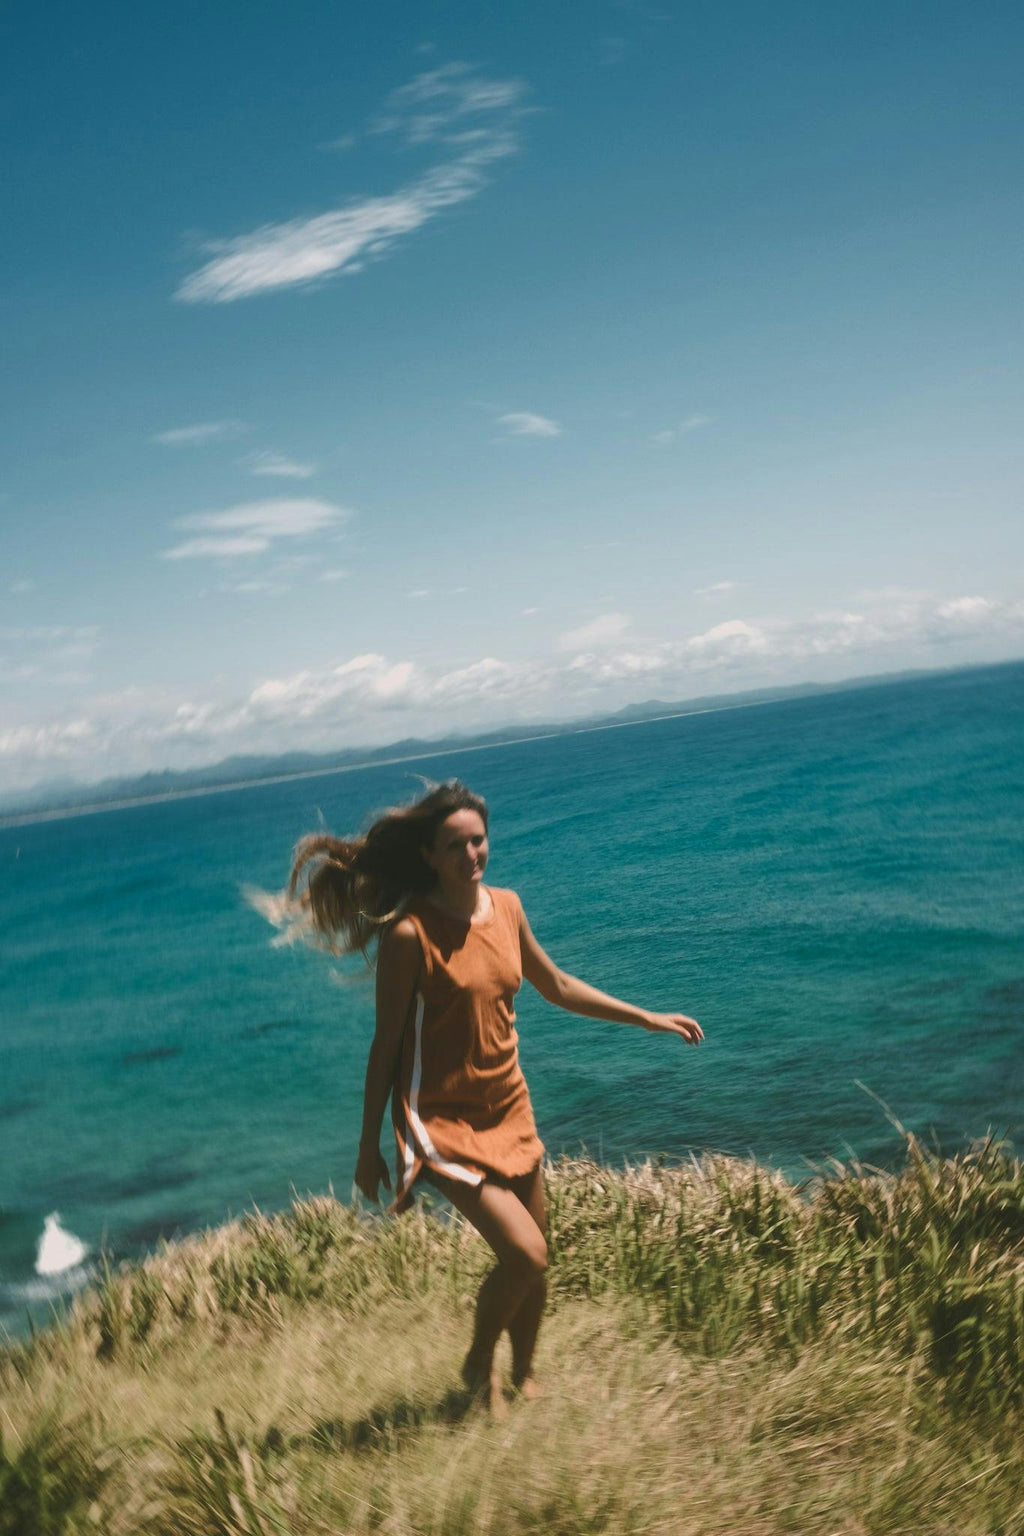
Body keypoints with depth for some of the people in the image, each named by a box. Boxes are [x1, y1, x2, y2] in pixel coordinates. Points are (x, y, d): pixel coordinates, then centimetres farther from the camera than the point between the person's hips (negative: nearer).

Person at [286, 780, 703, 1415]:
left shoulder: (506, 907, -1)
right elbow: (386, 1043, -12)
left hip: (509, 1109, 6)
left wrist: (648, 1018, 15)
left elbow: (556, 986, 14)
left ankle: (525, 1375, 40)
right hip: (443, 1120, -6)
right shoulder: (410, 933, -19)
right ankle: (479, 1364, 16)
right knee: (524, 1254, -14)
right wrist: (369, 1148, -6)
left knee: (535, 1259, 14)